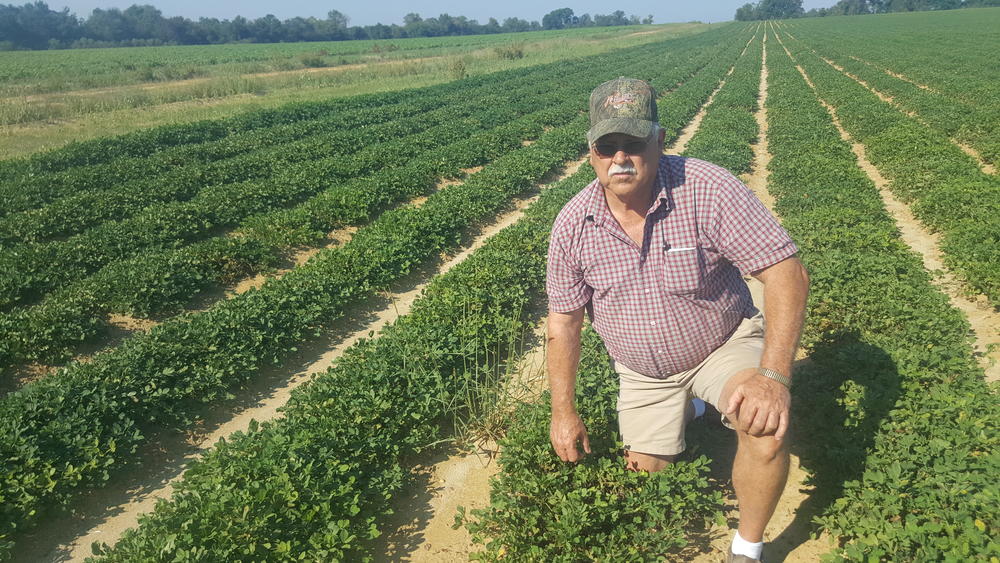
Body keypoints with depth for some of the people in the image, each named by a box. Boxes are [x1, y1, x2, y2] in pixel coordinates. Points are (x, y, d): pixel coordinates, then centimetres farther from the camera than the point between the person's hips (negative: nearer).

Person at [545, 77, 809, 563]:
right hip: (641, 372, 4)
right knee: (646, 473, 13)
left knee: (766, 425, -31)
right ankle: (684, 409, 46)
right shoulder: (572, 225, -16)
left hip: (725, 345, -3)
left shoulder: (708, 191, -28)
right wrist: (563, 411, -3)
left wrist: (774, 375, -39)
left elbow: (787, 274, -28)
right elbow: (563, 321, -5)